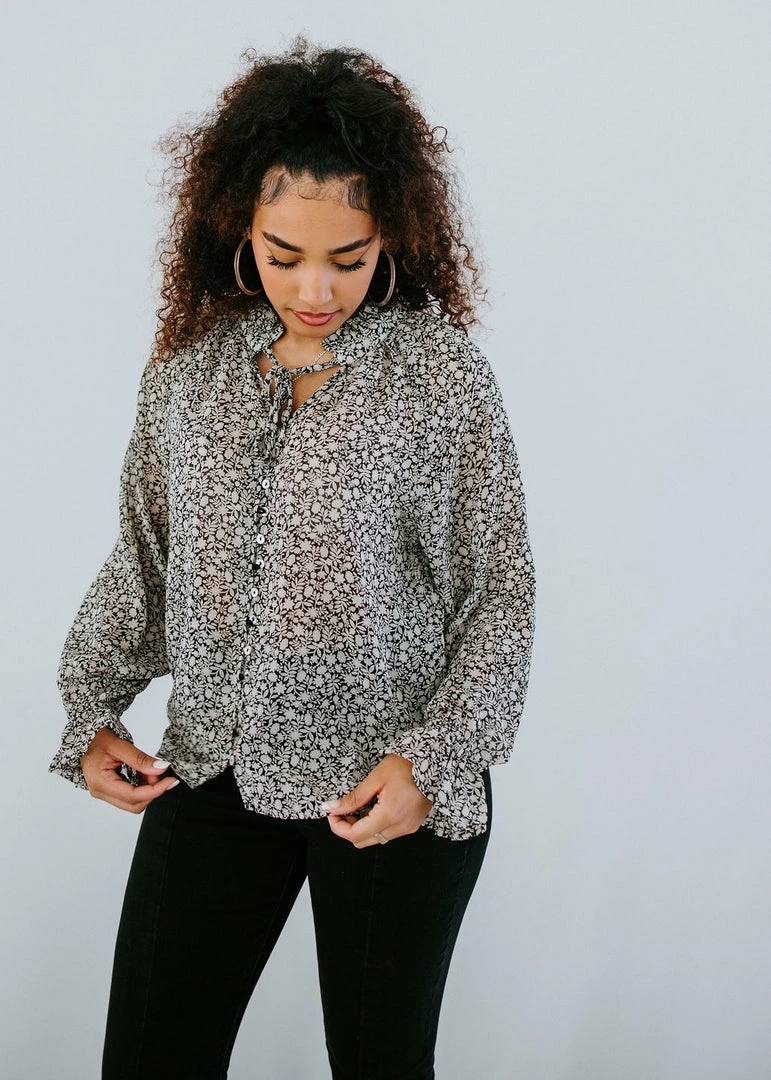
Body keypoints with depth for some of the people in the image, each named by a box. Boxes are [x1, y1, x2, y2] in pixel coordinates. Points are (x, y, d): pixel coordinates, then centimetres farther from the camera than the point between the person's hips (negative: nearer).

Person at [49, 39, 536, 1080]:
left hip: (395, 792, -3)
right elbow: (142, 555, 11)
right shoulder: (189, 363, 0)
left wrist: (435, 759, -16)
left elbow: (502, 593, -6)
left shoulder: (445, 376, -11)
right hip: (211, 774, 3)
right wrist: (92, 710, 4)